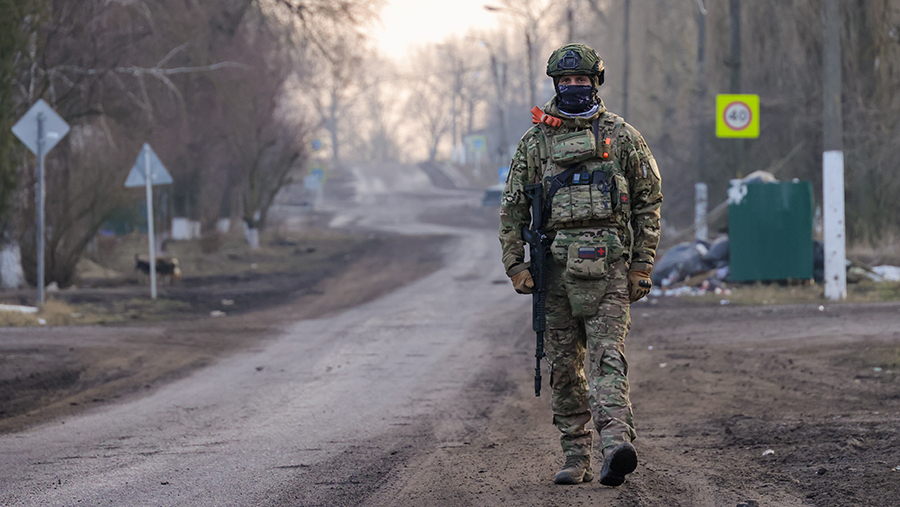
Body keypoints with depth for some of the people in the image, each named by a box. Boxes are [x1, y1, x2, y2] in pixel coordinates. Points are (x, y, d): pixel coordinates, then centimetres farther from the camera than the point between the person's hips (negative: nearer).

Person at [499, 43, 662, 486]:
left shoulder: (622, 137, 7)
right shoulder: (536, 141, 10)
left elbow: (649, 202, 8)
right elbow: (512, 206, 12)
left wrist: (642, 265, 2)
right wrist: (514, 264, 3)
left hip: (607, 266, -2)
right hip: (555, 265, 2)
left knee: (607, 356, -15)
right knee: (563, 366, 4)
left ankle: (615, 444, -28)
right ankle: (575, 456, 11)